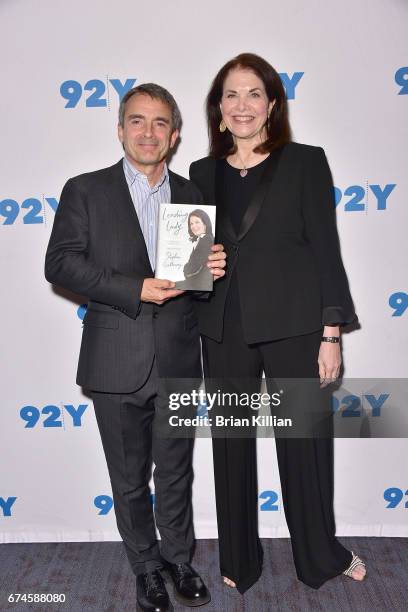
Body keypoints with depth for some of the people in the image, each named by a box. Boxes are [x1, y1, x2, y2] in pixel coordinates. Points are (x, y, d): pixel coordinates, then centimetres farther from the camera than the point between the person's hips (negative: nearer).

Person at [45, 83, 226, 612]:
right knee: (129, 478, 15)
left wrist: (213, 268, -10)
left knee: (176, 473, 18)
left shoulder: (193, 195, 8)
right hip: (117, 364, -2)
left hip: (178, 362, 2)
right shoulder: (85, 191, -1)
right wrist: (136, 290, -19)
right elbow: (60, 264, -9)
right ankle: (146, 567, 38)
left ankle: (180, 558, 41)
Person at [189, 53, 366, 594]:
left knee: (305, 442, 7)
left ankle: (321, 555, 33)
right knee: (231, 445, 12)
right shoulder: (203, 173, 10)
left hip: (292, 325, -3)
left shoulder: (305, 162, 0)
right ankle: (238, 560, 32)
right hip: (224, 330, 3)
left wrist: (332, 332, -8)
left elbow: (325, 250, -4)